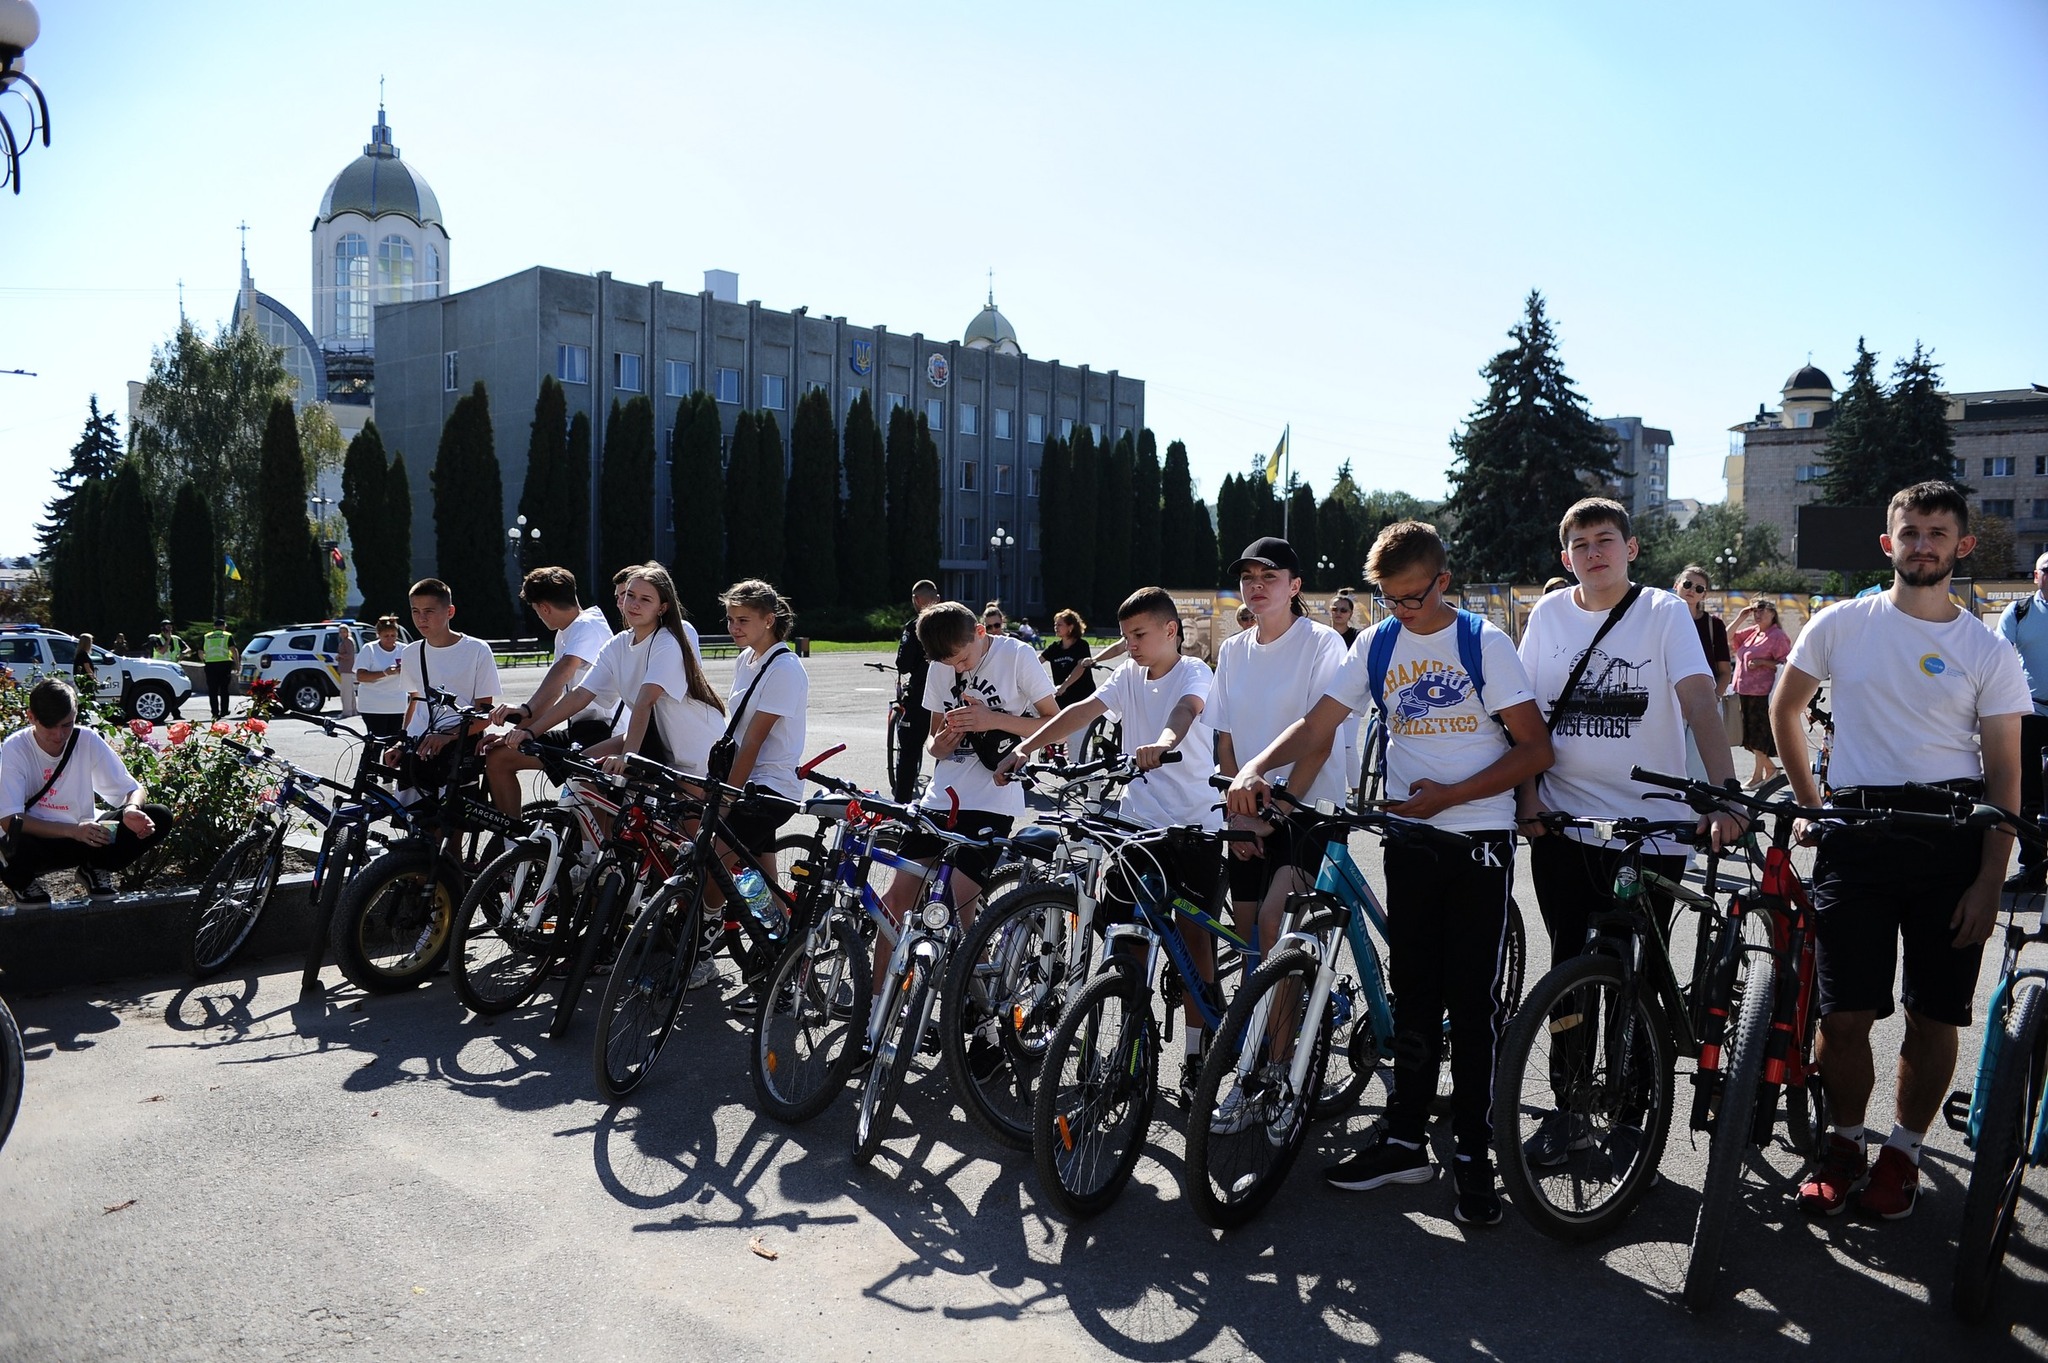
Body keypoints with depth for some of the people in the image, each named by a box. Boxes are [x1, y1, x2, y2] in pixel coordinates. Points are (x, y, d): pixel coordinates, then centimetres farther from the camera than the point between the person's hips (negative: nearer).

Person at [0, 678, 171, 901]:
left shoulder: (88, 741, -8)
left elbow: (133, 789, -2)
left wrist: (131, 809, -27)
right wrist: (73, 830, -38)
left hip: (84, 839, 3)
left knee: (160, 818, -18)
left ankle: (97, 870, 5)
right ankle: (23, 883, -3)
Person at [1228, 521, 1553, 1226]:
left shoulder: (1484, 641, -5)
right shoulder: (1377, 645, 5)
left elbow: (1535, 749, -7)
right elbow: (1318, 723, 0)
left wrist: (1449, 795, -15)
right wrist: (1254, 769, -17)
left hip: (1479, 835, -3)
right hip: (1409, 836, 3)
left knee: (1474, 998, -1)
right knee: (1412, 994, 9)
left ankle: (1476, 1155, 11)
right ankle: (1406, 1141, 19)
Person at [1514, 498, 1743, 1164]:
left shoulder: (1664, 613, -3)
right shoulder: (1548, 615, 5)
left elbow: (1700, 700, -15)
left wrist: (1724, 792, -28)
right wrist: (1528, 799, -2)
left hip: (1649, 826, -2)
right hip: (1562, 823, 2)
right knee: (1570, 970, 8)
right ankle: (1569, 1113, 22)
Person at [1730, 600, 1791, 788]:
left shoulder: (1777, 636, -8)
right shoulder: (1751, 632, 14)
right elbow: (1728, 638, 18)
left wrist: (1762, 662, -19)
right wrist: (1739, 619, 9)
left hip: (1762, 694, -8)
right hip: (1744, 692, 8)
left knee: (1759, 737, -1)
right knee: (1751, 735, 13)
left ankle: (1758, 775, 7)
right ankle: (1770, 767, 26)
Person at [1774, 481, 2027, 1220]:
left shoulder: (1990, 653, 3)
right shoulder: (1842, 624, 3)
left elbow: (2005, 776, 2)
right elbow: (1784, 708, 15)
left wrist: (1989, 881, -4)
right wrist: (1809, 800, 10)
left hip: (1952, 838, 1)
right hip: (1856, 834, 0)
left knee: (1933, 1017, 6)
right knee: (1844, 1015, -1)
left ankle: (1903, 1152, 25)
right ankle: (1844, 1144, 21)